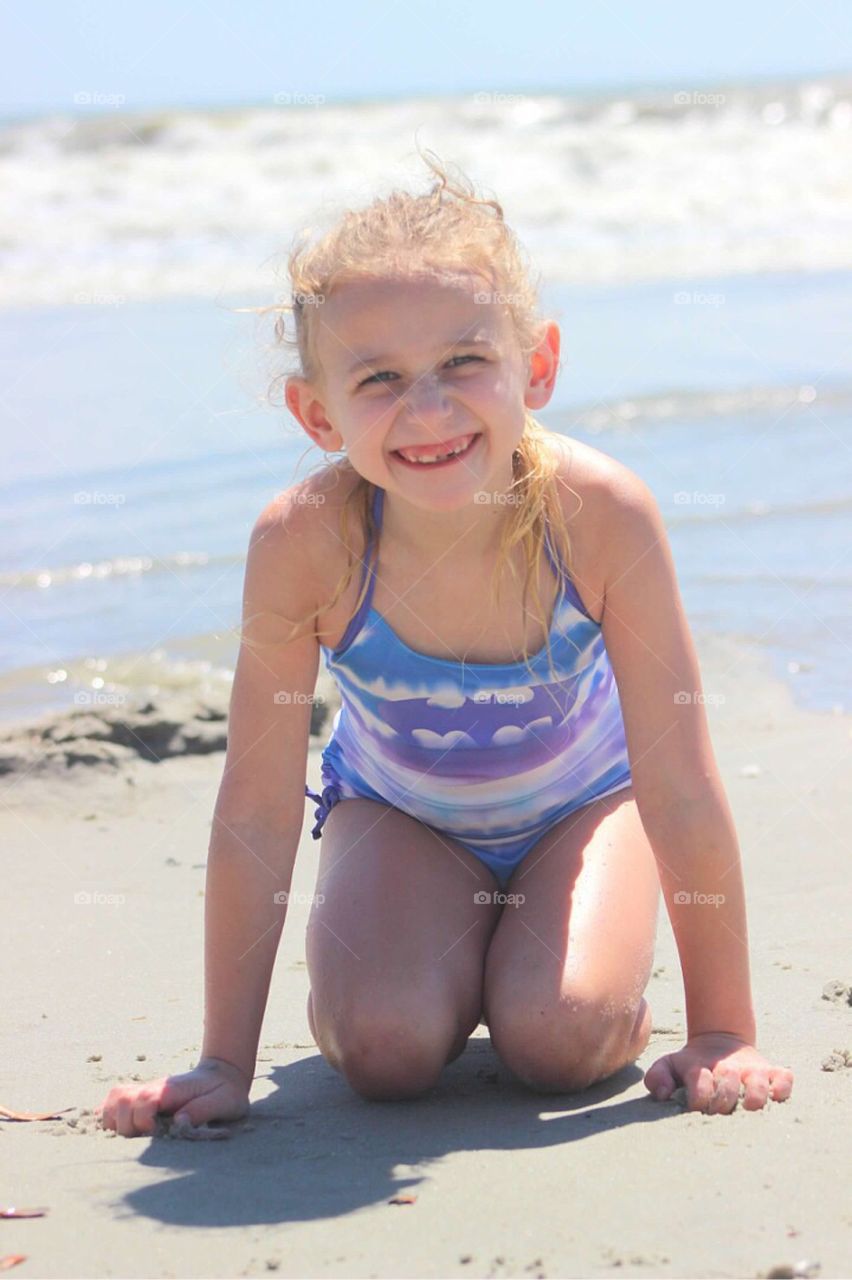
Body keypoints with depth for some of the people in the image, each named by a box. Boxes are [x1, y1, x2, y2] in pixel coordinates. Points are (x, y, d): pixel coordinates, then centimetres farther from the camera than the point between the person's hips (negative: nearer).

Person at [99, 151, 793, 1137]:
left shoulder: (600, 517, -35)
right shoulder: (304, 544, -34)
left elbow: (682, 793, -27)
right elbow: (255, 814, -25)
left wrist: (723, 1033, -22)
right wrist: (224, 1064, -21)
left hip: (581, 801, -1)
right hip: (399, 810, 1)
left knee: (556, 1040, -23)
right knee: (385, 1051, -22)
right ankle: (464, 945, 12)